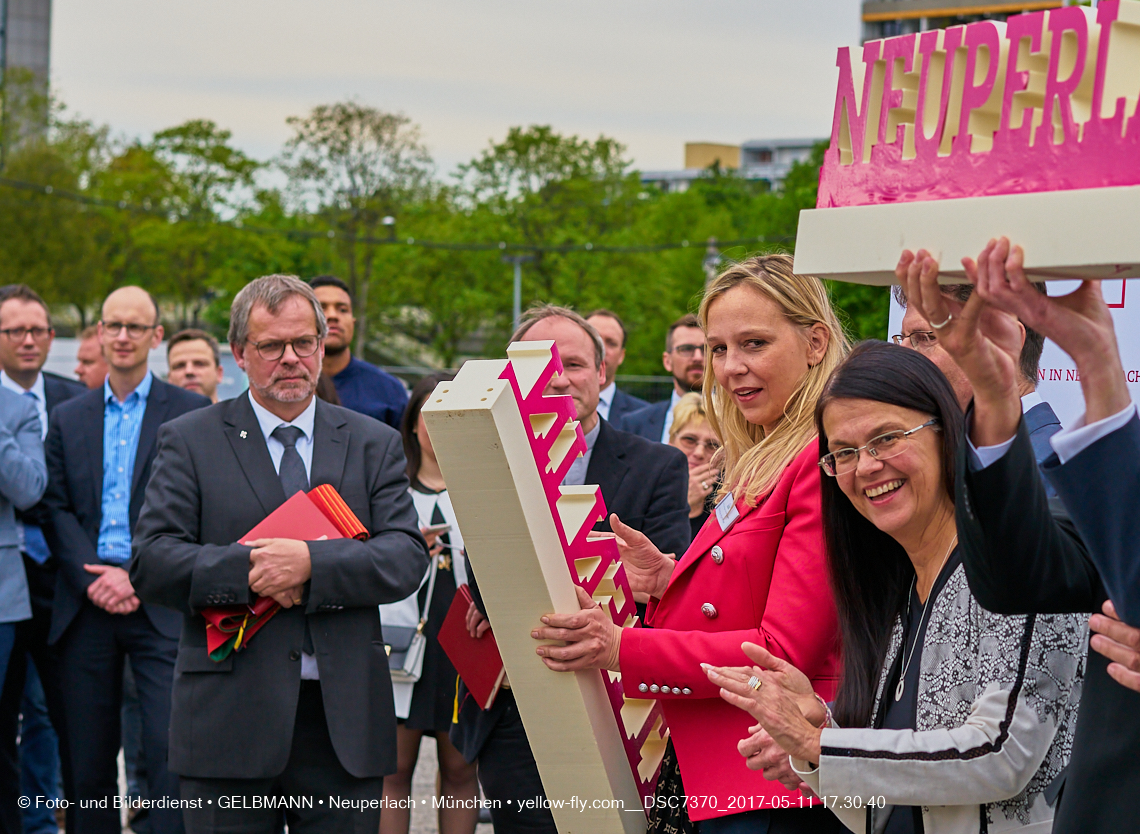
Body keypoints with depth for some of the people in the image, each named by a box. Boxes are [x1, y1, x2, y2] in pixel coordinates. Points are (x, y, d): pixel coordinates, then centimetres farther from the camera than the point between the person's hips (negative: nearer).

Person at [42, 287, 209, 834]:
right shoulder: (68, 417, 14)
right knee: (89, 760, 7)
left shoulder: (190, 413, 4)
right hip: (87, 604, 3)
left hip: (160, 605, -3)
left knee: (170, 749, -12)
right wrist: (93, 577, -8)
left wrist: (139, 577, -11)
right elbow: (56, 507, 8)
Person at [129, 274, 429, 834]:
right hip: (230, 721, -2)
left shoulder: (374, 445, 11)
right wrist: (246, 567, -17)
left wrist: (312, 563, -16)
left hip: (345, 723, 2)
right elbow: (150, 562, -4)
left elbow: (407, 557, -1)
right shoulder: (190, 442, 6)